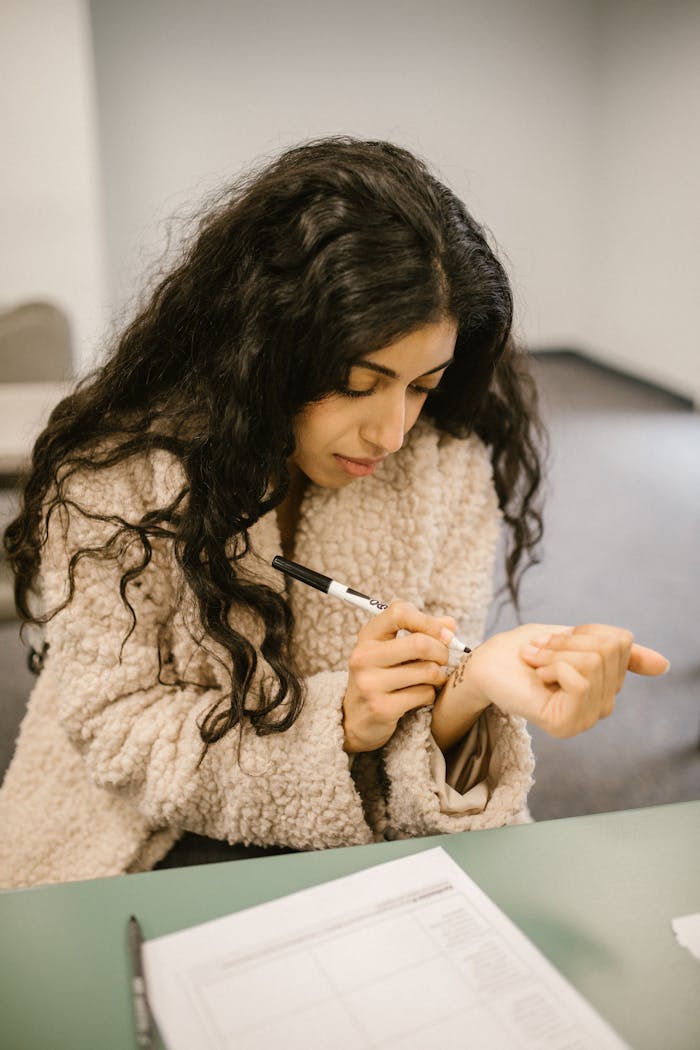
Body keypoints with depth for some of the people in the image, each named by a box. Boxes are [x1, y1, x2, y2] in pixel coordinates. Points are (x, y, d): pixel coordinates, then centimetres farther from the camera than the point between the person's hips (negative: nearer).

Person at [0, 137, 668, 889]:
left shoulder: (448, 468, -7)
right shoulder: (116, 470, -16)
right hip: (147, 860, -1)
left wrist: (467, 693, -29)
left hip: (357, 865, 2)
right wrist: (337, 721, -26)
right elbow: (115, 735, -13)